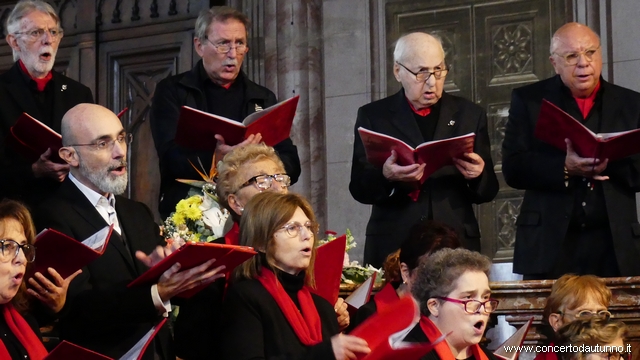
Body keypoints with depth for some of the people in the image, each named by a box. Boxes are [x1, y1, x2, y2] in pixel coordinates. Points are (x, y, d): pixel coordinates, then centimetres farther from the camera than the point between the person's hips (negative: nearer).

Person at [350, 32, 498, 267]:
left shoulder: (470, 115, 10)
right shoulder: (373, 116, 7)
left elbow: (487, 192, 10)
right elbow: (359, 189, 0)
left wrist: (478, 175, -13)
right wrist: (385, 177, -21)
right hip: (392, 248, -1)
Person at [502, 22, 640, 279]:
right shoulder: (529, 101, 5)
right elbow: (513, 168, -4)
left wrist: (611, 164, -16)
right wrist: (565, 168, -20)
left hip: (615, 245, 1)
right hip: (549, 245, -1)